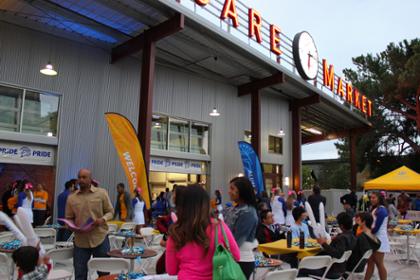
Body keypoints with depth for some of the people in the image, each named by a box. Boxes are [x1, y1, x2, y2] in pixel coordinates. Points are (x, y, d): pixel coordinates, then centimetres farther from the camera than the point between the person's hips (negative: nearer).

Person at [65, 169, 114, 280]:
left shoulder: (101, 193, -2)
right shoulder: (71, 197, 4)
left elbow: (110, 211, 3)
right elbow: (68, 218, 9)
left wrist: (103, 219, -17)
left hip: (100, 238, -2)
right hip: (80, 241, 2)